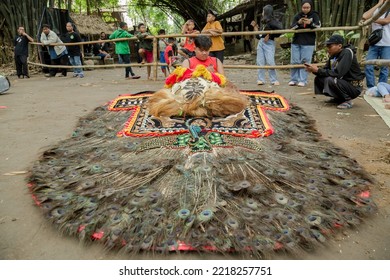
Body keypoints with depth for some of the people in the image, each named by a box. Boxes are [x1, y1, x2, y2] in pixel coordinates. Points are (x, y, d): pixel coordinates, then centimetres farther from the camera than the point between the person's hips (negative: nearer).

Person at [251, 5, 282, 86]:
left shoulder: (272, 21, 0)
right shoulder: (264, 22, 22)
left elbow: (279, 30, -16)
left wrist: (269, 35, -14)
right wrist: (255, 26, 21)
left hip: (269, 43, -8)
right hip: (260, 42, 8)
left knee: (270, 62, -14)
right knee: (260, 62, 1)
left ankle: (274, 80, -9)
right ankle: (261, 79, 3)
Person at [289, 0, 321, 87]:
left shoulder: (314, 15, 2)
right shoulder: (297, 16, 7)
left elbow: (318, 25, -10)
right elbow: (292, 28, 1)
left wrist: (310, 23, -30)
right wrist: (298, 23, -19)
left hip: (308, 43, -2)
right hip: (296, 42, 2)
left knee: (305, 61, -5)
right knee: (295, 61, 2)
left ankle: (303, 80, -3)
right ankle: (294, 79, 11)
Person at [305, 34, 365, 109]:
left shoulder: (347, 53, -21)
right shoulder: (333, 55, 2)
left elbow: (338, 73, -29)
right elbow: (326, 70, 4)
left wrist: (318, 70, -25)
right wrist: (314, 70, -15)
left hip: (354, 87, -8)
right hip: (343, 83, 8)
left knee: (330, 80, -31)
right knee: (318, 79, -1)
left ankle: (348, 100, -11)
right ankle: (339, 98, 11)